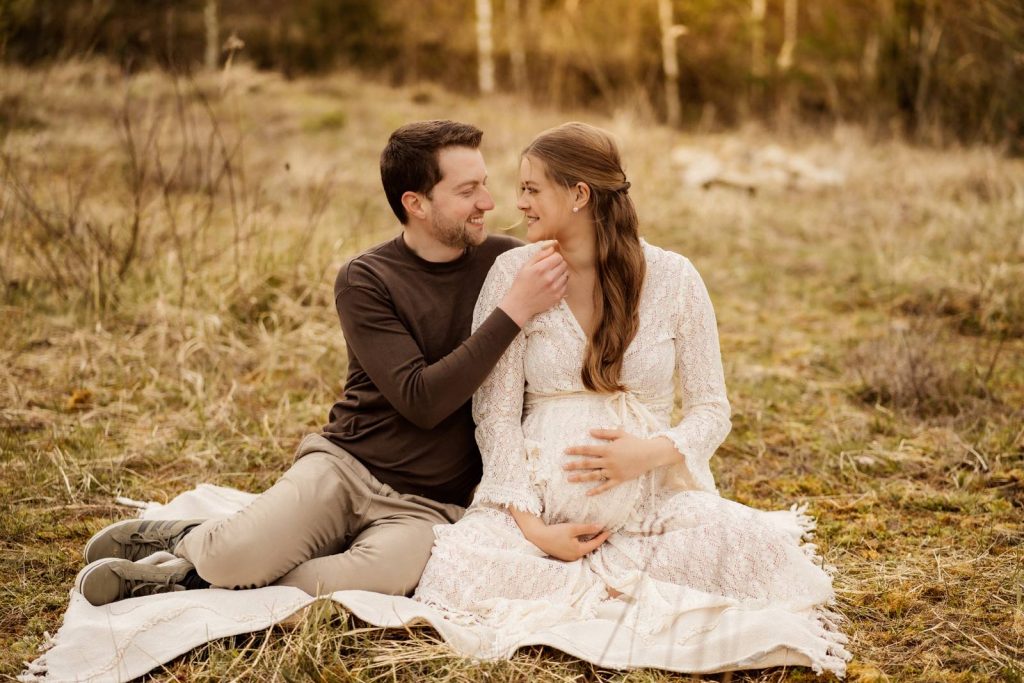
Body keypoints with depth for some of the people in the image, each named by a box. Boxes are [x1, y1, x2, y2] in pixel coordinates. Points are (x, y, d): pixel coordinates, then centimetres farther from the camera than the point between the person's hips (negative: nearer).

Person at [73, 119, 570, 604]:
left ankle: (187, 576, -10)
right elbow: (421, 401, -16)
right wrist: (512, 311, -20)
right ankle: (186, 539, 9)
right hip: (345, 465, -2)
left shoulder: (504, 263, 3)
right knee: (232, 557, -31)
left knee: (387, 575, -34)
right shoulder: (365, 281, -5)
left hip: (427, 506, 2)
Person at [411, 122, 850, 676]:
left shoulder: (672, 278, 0)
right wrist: (529, 523, -15)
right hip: (540, 497, 0)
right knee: (459, 563, -31)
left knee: (761, 548, -28)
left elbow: (711, 409, 3)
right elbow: (495, 413, -3)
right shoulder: (514, 272, 0)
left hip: (655, 495, 0)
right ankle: (653, 601, -12)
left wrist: (652, 451, -19)